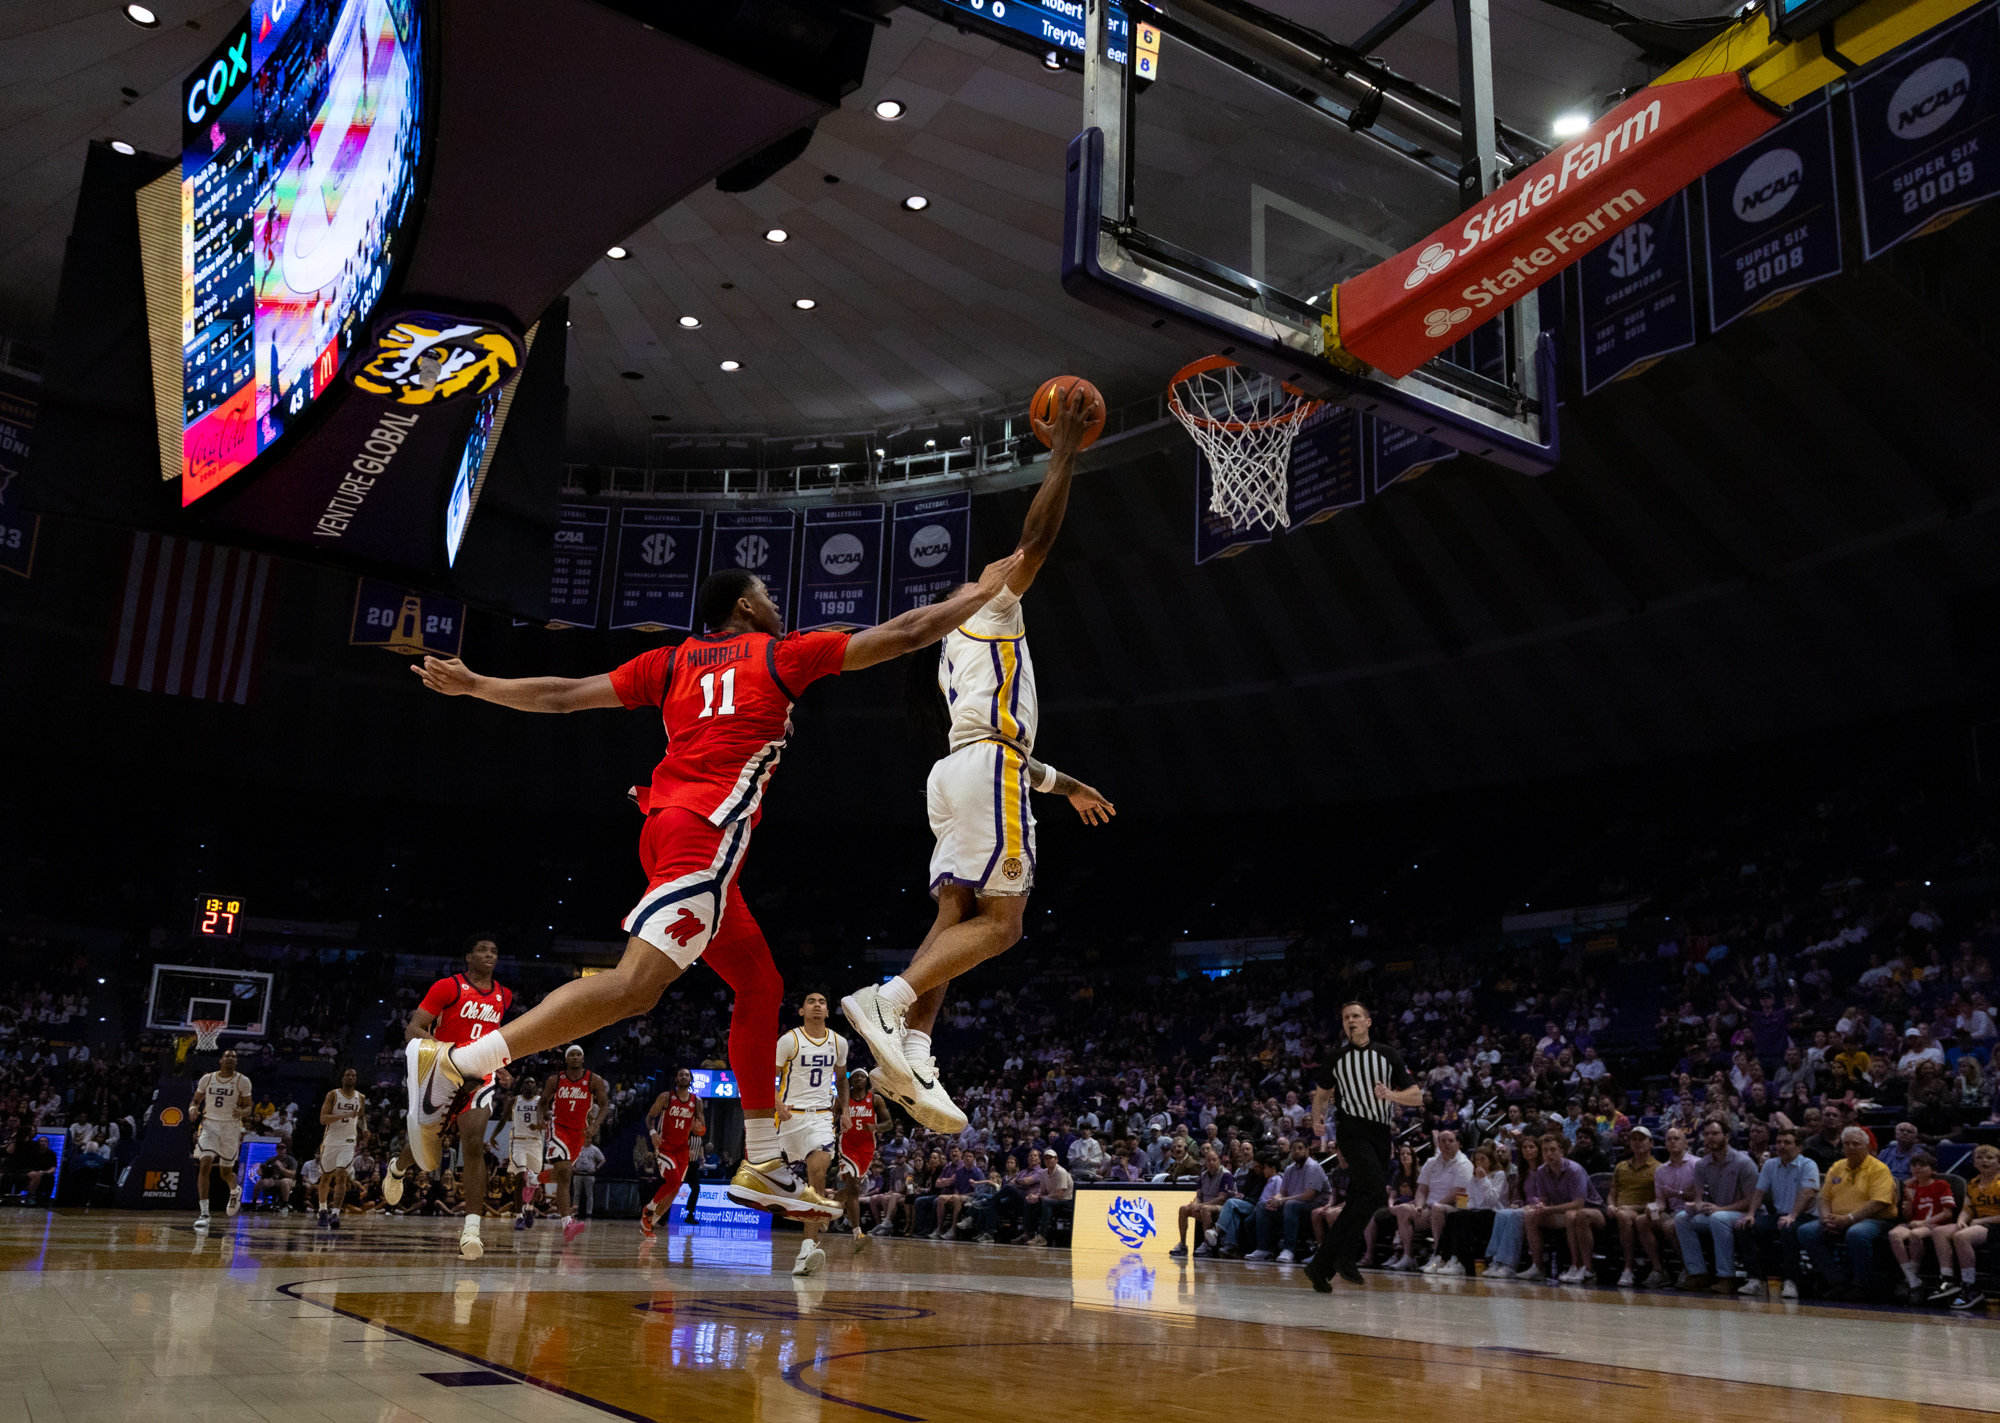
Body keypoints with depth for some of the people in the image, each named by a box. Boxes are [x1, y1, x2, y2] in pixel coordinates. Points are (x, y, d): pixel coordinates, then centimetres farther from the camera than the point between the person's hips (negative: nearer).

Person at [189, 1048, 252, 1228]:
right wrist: (192, 1109, -12)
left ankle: (235, 1191, 46)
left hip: (231, 1127, -1)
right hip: (209, 1125, 1)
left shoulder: (243, 1081, -4)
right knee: (205, 1165, -19)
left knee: (226, 1173, 8)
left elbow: (248, 1107, 1)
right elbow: (196, 1101, 11)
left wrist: (242, 1112, -22)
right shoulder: (207, 1079, 1)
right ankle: (204, 1214, -18)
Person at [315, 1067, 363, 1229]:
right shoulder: (333, 1095, -6)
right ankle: (323, 1211, 33)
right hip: (331, 1141, -1)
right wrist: (345, 1115, -27)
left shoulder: (360, 1097, 5)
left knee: (341, 1176, -16)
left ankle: (335, 1214, -20)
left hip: (348, 1142, 1)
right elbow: (323, 1119, -16)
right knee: (326, 1177, 12)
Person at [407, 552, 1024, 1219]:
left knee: (761, 987, 14)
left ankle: (764, 1168, 17)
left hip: (668, 827, 8)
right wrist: (981, 593, 21)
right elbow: (901, 635, 10)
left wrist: (473, 684, 28)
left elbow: (565, 694, 16)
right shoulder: (782, 653, 8)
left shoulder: (673, 662, 21)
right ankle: (454, 1062, -24)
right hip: (707, 831, -8)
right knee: (635, 986, -17)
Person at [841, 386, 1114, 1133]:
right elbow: (1039, 533, -8)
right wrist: (1065, 447, 0)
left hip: (960, 770, 9)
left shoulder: (962, 642, 32)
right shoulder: (991, 602, 7)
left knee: (957, 918, 0)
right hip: (988, 772, -9)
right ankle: (886, 1000, -28)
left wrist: (1064, 785, 39)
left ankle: (912, 1053, -13)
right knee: (1000, 922, -13)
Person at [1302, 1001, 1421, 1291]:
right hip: (1353, 1130, -3)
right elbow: (1321, 1093, 20)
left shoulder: (1388, 1055, 8)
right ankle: (1345, 1255, -14)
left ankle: (1320, 1266, 10)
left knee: (1357, 1203, 2)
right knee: (1376, 1192, -23)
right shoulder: (1336, 1058, 7)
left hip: (1380, 1133, 3)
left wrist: (1391, 1095, -14)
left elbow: (1417, 1097, 4)